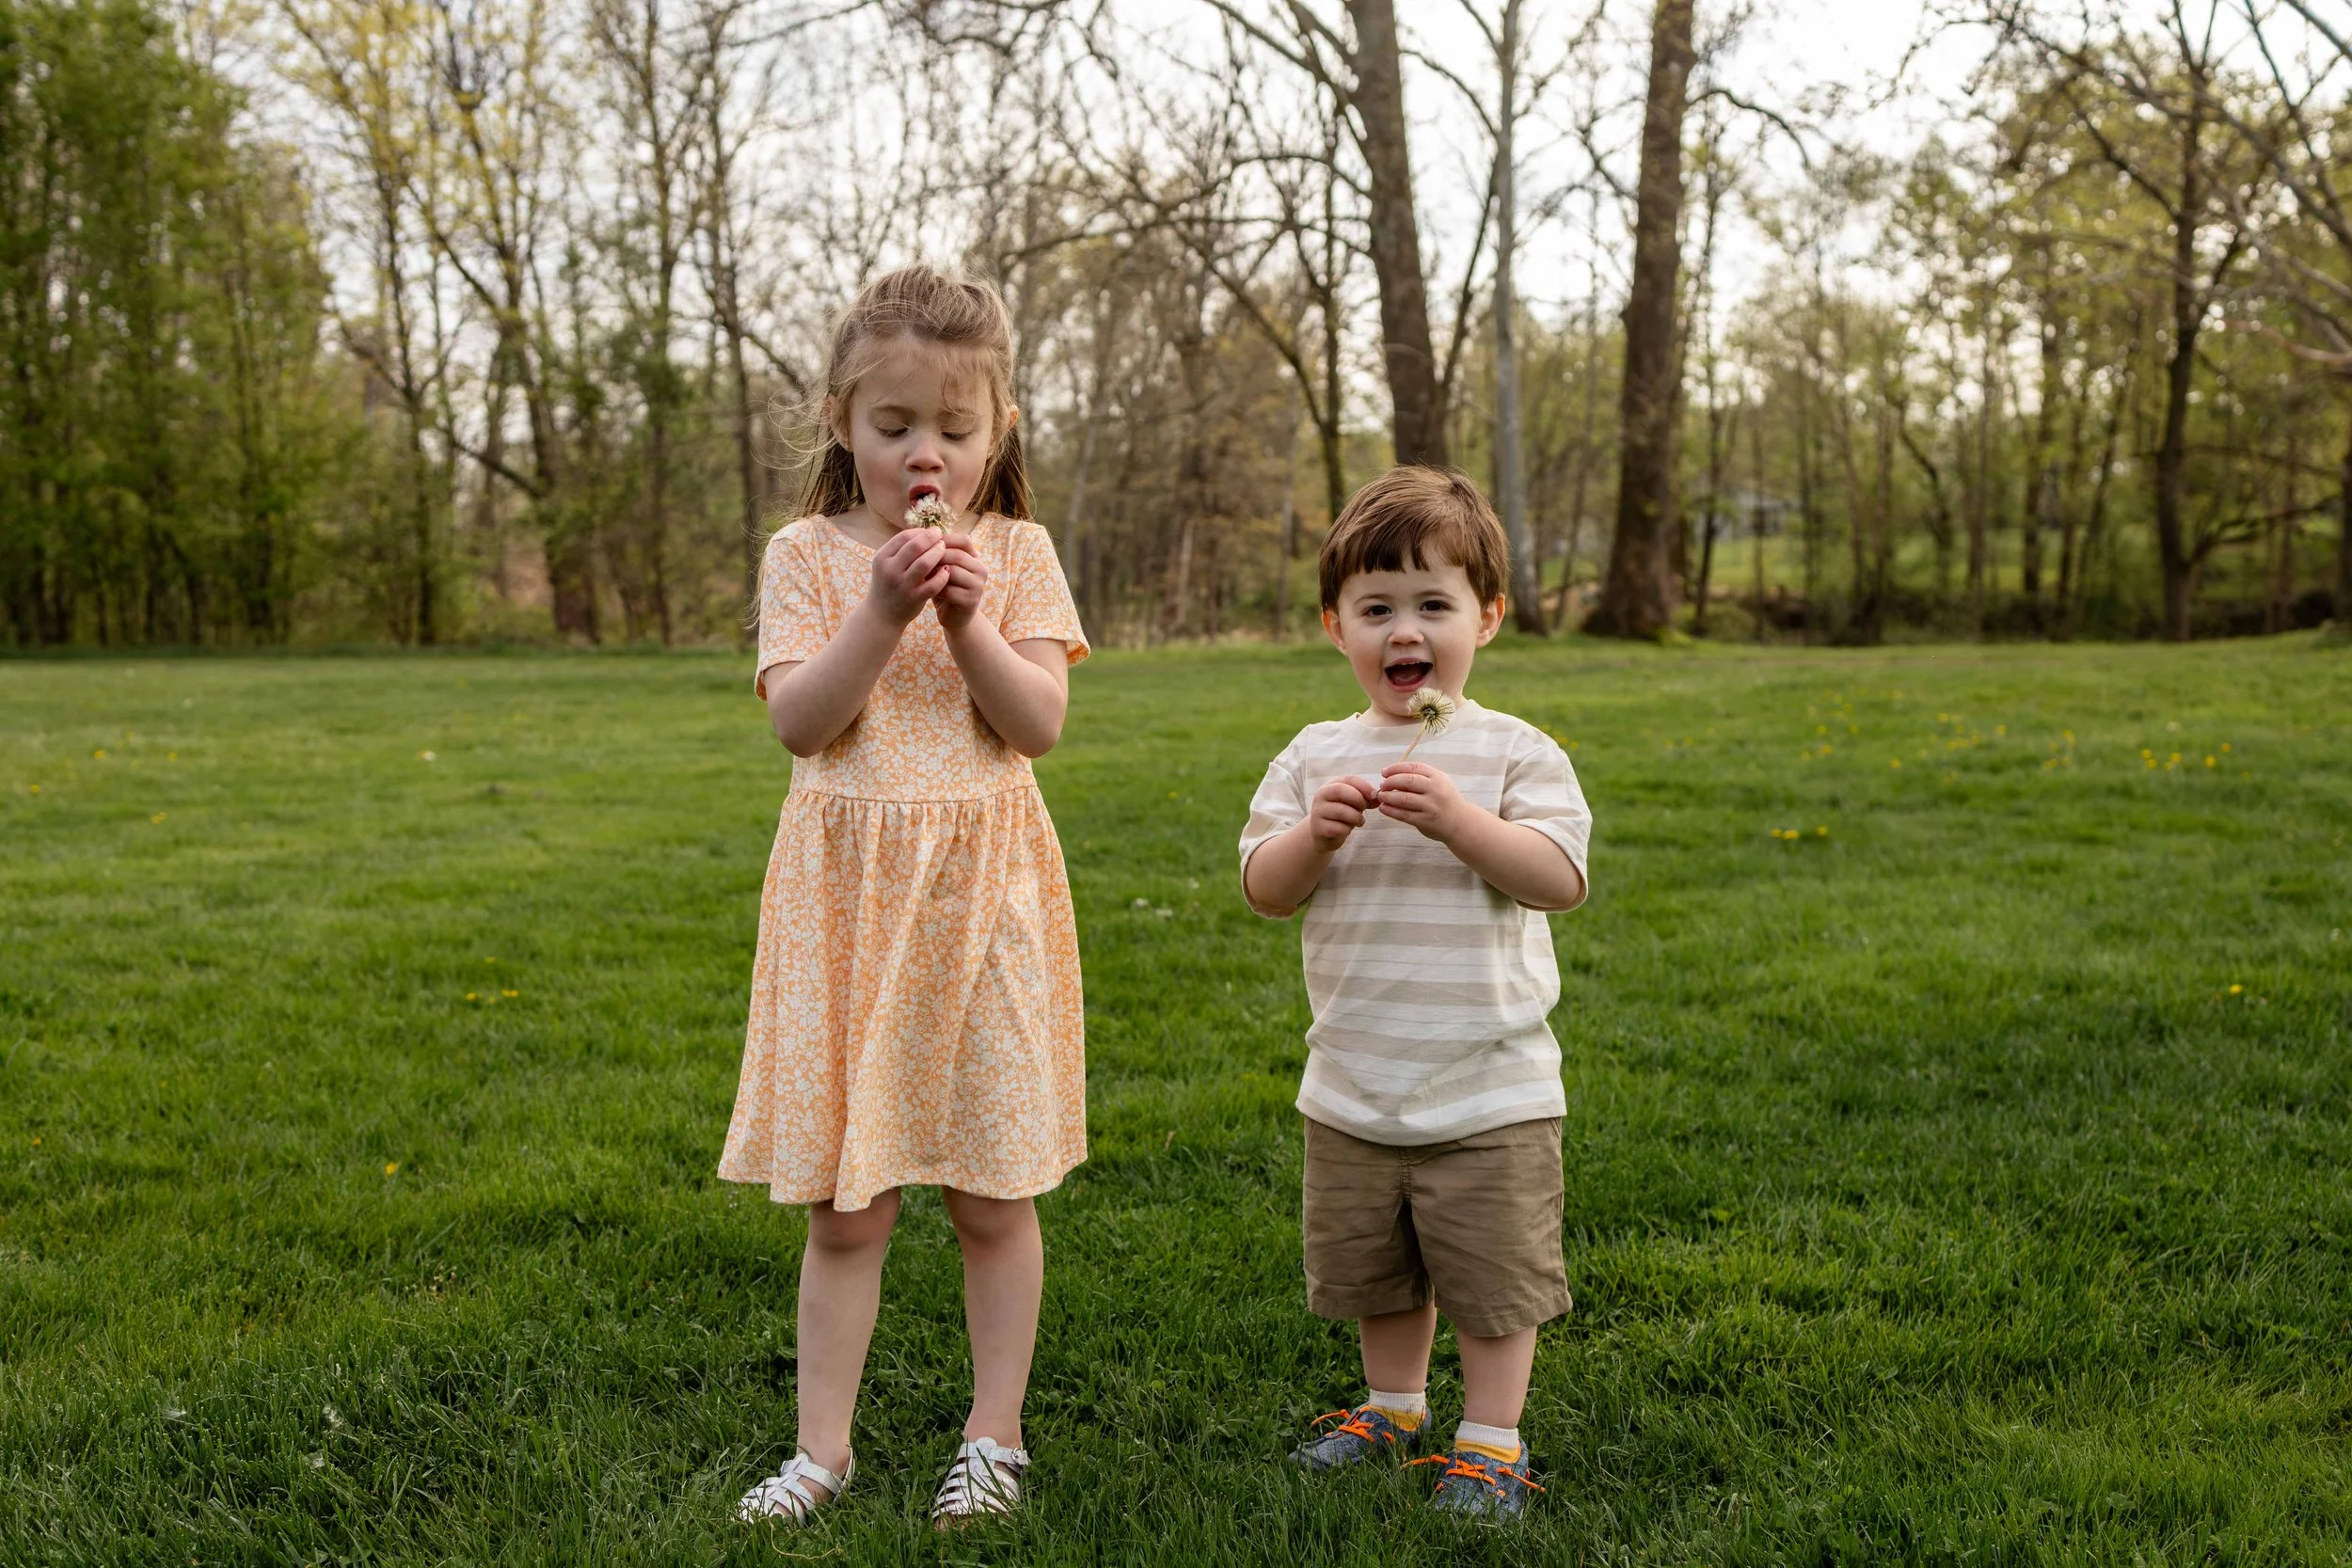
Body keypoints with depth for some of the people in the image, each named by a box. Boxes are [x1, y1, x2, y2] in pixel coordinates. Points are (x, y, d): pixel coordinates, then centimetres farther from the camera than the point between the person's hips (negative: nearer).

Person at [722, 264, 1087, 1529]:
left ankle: (995, 1436, 22)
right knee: (843, 1203, 4)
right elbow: (798, 721, -9)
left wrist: (969, 620, -17)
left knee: (992, 1192, 6)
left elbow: (1040, 722, -5)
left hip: (983, 891, 0)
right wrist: (881, 613, -19)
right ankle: (823, 1445, 18)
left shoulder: (1016, 555, 4)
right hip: (848, 898, 0)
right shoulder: (806, 556, 3)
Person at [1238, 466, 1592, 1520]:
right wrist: (1314, 836, -20)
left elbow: (1560, 879, -16)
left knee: (1493, 1275, 5)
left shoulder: (1513, 752, -6)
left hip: (1490, 1090, -3)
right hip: (1353, 1091, 4)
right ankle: (1393, 1406, 40)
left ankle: (1491, 1439, 23)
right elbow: (1262, 891, 0)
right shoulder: (1316, 757, 2)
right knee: (1372, 1272, 19)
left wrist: (1456, 819, -27)